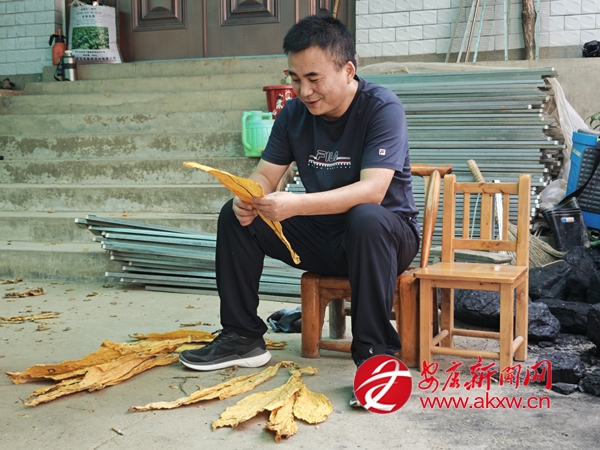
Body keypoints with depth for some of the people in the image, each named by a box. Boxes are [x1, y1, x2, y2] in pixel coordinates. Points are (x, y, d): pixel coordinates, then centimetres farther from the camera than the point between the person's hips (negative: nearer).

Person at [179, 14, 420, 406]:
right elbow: (266, 174, -3)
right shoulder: (294, 114, -1)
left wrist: (296, 205, -43)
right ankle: (242, 337, 0)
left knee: (367, 220, -40)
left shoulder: (382, 108, -19)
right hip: (322, 237, 6)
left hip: (384, 236, -6)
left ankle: (374, 350, -29)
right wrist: (248, 200, -28)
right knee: (234, 216, -6)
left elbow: (371, 191, -31)